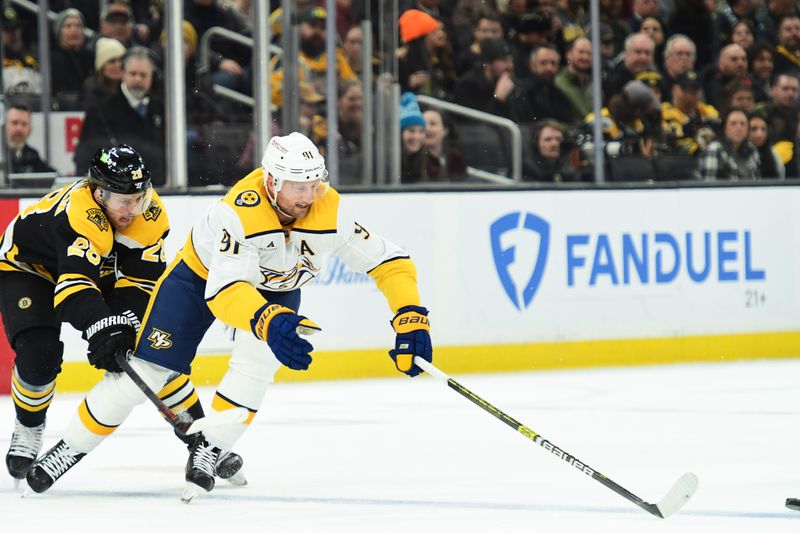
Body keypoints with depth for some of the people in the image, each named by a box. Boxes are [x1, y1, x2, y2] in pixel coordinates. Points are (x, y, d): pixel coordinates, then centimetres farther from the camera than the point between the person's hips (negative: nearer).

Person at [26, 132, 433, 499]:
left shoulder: (331, 210, -28)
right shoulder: (238, 212, -40)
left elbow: (387, 260, -21)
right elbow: (224, 290, -49)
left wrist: (412, 317, -32)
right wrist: (268, 322, -66)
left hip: (276, 287, 3)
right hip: (204, 272, -3)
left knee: (255, 363, -26)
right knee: (147, 370, -5)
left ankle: (207, 453, -10)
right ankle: (72, 448, 10)